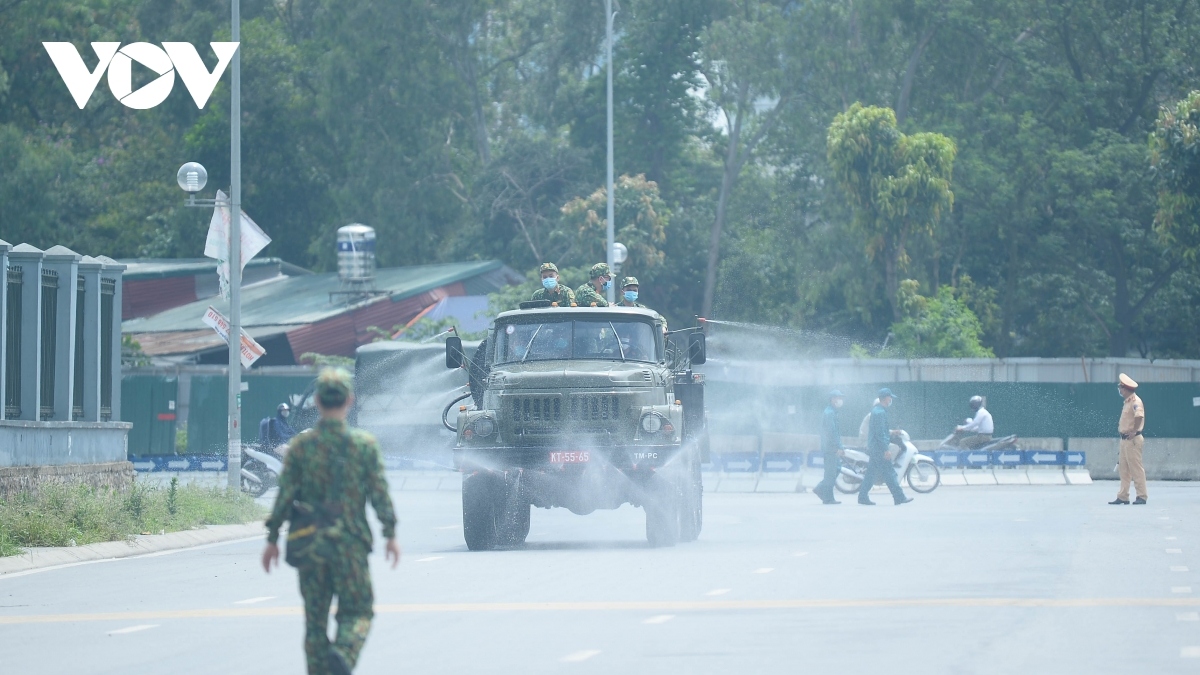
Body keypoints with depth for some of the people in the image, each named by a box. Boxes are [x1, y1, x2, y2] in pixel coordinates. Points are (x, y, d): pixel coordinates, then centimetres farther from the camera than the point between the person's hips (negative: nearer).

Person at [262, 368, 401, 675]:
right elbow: (380, 494, -2)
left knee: (315, 618, 10)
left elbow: (284, 496, -2)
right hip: (351, 543, -1)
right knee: (357, 611, 6)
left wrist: (273, 539, 4)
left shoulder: (300, 446, -1)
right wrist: (391, 535, 6)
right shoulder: (364, 444, -3)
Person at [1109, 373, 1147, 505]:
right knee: (1124, 468, 11)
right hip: (1125, 439, 10)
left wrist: (1134, 432, -27)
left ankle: (1141, 496, -4)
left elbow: (1139, 416, -31)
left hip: (1132, 439, -10)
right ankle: (1123, 496, 15)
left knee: (1136, 468, -7)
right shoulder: (1127, 401, 16)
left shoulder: (1135, 401, -15)